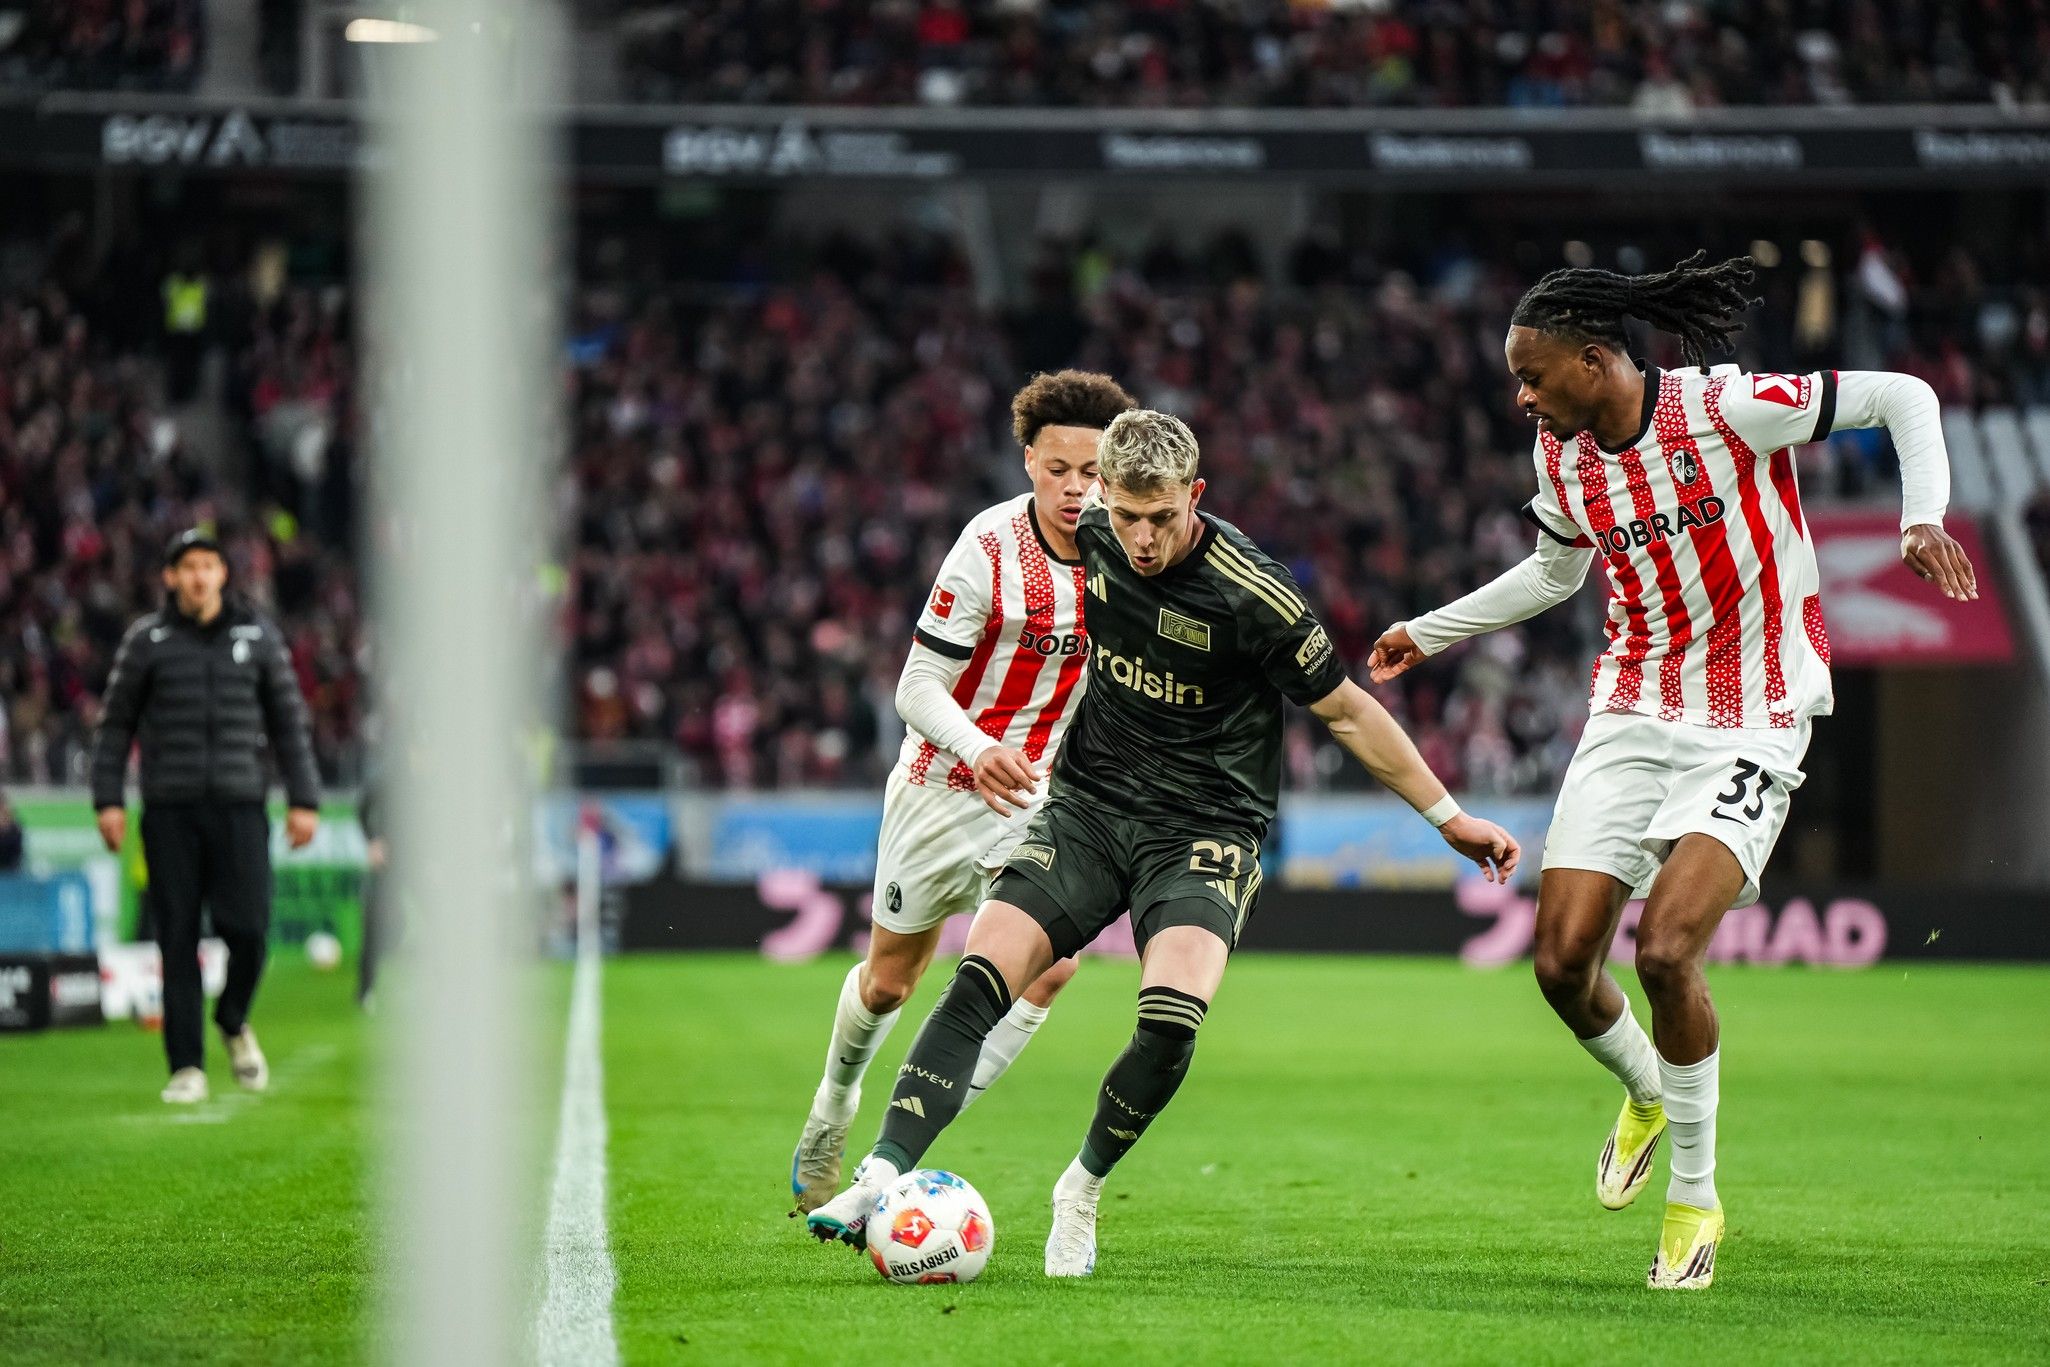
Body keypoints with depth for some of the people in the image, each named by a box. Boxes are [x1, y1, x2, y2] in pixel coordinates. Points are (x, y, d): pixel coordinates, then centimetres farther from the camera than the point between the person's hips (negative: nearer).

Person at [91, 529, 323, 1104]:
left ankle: (233, 1022, 19)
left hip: (239, 804, 1)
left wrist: (303, 800, 4)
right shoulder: (146, 640, 5)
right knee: (178, 939, -2)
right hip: (170, 809, -1)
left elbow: (289, 721, 11)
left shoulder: (258, 636, 8)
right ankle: (187, 1067, 4)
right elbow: (115, 723, 8)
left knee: (248, 928, -10)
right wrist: (108, 799, 0)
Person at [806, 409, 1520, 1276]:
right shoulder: (1089, 539, -5)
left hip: (1203, 829, -4)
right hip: (1086, 807, 4)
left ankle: (1083, 1188, -1)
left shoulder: (1249, 594, -18)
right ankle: (883, 1178, -22)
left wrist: (1449, 817, -2)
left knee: (1172, 1019, -26)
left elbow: (1345, 711, -6)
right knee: (981, 977, -18)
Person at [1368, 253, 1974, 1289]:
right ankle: (1647, 1095, 29)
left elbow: (1905, 398, -7)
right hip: (1630, 716, 6)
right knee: (1561, 960, -6)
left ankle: (1694, 1197, -1)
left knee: (1665, 949, -21)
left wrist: (1923, 520, -20)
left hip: (1751, 725, -6)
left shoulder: (1730, 408, -16)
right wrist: (1427, 632, 29)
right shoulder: (1561, 454, 4)